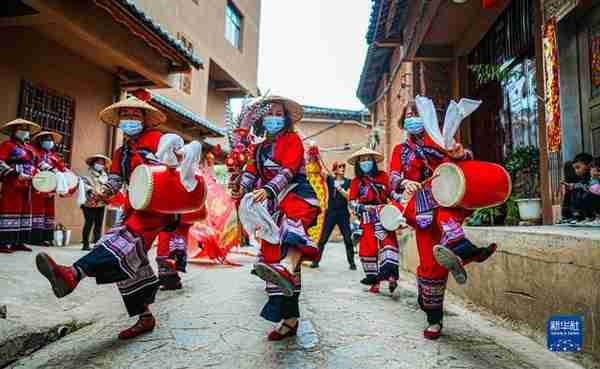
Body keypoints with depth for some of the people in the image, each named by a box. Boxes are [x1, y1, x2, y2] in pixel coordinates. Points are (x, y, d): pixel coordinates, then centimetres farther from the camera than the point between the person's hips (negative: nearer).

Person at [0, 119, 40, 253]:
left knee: (25, 211, 7)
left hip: (27, 185, 8)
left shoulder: (30, 148, 21)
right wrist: (17, 174, -19)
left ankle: (18, 242, 13)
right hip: (12, 184, -8)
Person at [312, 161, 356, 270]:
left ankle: (352, 262, 12)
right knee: (323, 238, 4)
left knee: (348, 239, 0)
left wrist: (339, 188, -18)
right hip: (330, 213, 1)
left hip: (343, 214, -1)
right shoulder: (330, 179, 5)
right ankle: (316, 260, 14)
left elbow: (349, 196, -9)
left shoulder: (348, 182, 2)